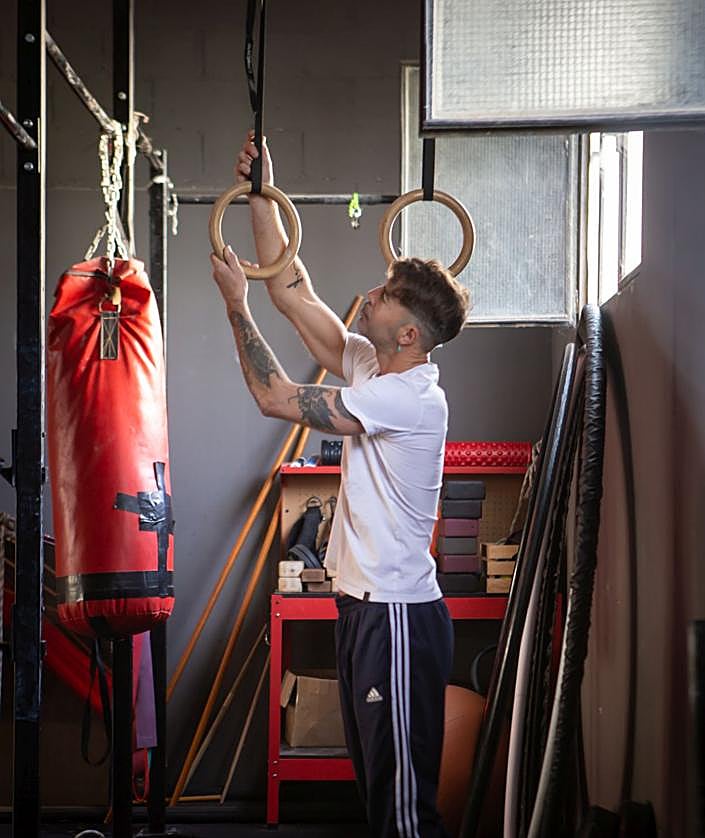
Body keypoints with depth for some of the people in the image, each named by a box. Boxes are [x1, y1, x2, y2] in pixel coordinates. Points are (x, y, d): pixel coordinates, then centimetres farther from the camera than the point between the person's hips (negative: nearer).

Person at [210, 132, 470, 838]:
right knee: (376, 780, 17)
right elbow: (292, 291, 11)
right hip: (363, 603, 10)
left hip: (398, 615, -10)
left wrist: (235, 301, -11)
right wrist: (261, 195, 8)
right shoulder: (372, 368, 7)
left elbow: (277, 398, -20)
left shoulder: (410, 396, -20)